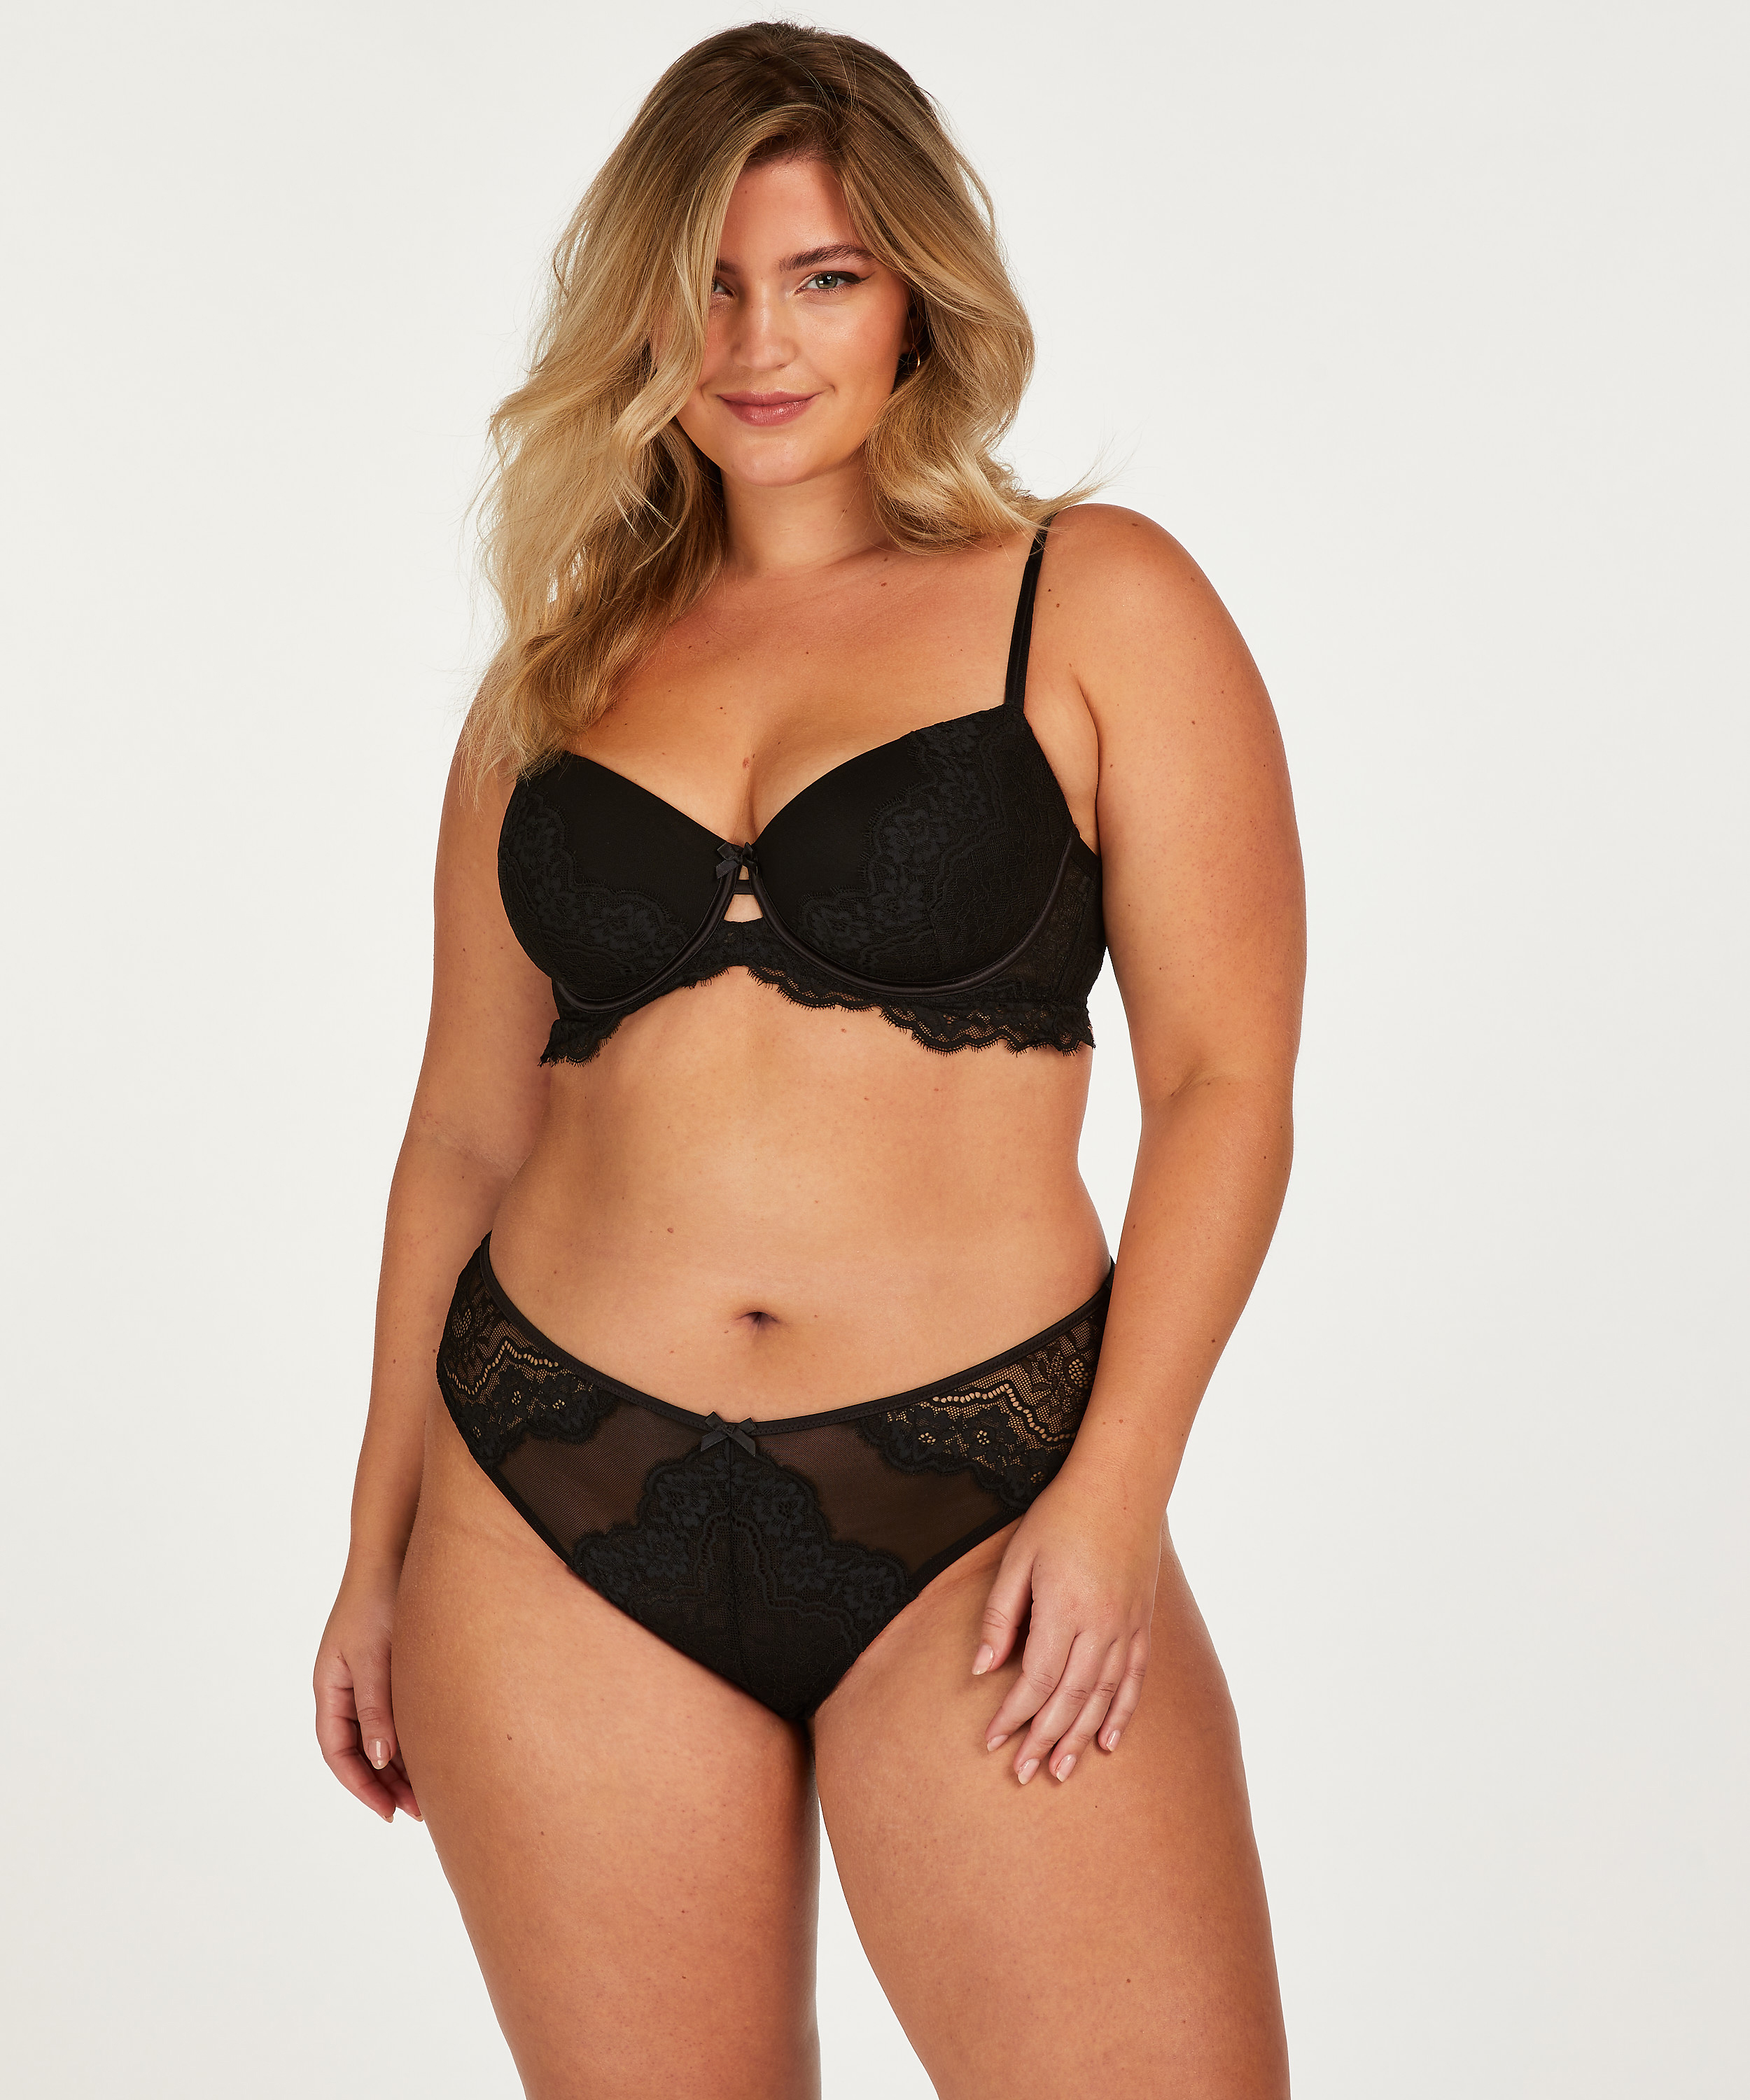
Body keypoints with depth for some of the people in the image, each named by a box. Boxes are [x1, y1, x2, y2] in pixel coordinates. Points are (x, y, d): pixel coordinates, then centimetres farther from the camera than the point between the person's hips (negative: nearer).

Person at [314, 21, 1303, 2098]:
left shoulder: (1094, 604, 3)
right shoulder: (557, 674, 13)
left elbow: (1224, 1083, -3)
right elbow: (467, 1129, 15)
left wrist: (1114, 1495, -12)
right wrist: (378, 1551, 14)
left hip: (973, 1509, -2)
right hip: (558, 1527, 3)